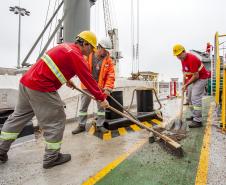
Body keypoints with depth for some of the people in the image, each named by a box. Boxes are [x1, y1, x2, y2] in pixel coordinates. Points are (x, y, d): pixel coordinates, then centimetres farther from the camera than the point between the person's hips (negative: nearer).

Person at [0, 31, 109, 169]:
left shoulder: (66, 47, 16)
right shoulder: (76, 55, -12)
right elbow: (88, 79, -12)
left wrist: (66, 79, 41)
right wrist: (102, 98, -4)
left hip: (26, 81, 10)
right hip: (41, 89, -10)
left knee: (19, 115, 21)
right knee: (56, 120, 2)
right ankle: (51, 157, 16)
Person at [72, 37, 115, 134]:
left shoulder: (108, 60, -3)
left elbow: (111, 75, -8)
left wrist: (107, 88, -18)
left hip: (100, 88, 1)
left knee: (101, 106, 7)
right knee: (83, 106, 10)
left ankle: (100, 125, 24)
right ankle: (81, 125, 26)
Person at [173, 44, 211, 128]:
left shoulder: (191, 59, -28)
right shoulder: (183, 59, 3)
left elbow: (196, 76, -26)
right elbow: (184, 71, 10)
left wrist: (186, 85, -17)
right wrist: (184, 84, 2)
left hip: (201, 78, -10)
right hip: (196, 79, 10)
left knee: (196, 98, -13)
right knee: (193, 98, 15)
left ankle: (198, 121, -7)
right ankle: (195, 116, 26)